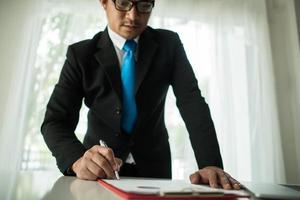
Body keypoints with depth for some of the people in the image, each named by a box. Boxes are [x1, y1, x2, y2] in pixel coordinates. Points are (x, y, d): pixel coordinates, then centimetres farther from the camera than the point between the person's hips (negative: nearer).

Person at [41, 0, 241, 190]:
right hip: (99, 168, -2)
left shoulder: (168, 44, -5)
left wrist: (211, 164, -27)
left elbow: (192, 102, -13)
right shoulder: (81, 54, -9)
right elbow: (55, 120, -13)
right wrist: (78, 160, -34)